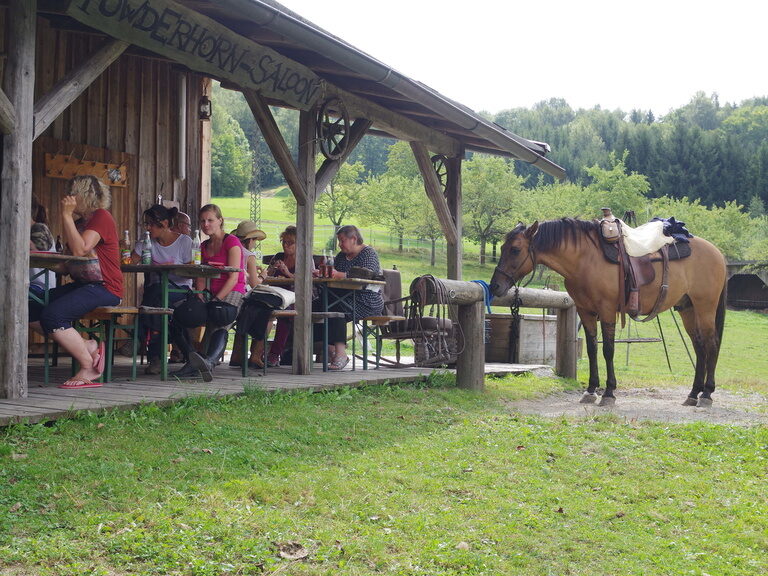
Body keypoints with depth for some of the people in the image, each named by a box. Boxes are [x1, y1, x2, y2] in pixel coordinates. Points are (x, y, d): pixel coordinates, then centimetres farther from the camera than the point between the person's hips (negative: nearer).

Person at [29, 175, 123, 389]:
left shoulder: (101, 217, -7)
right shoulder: (81, 221, 22)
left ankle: (89, 368, -15)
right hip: (82, 284, 10)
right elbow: (69, 254, 11)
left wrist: (67, 215, -13)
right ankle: (88, 347, -7)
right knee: (32, 310, -5)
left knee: (52, 314, -27)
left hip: (104, 287, -10)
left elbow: (80, 249, -22)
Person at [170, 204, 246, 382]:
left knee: (218, 325, -35)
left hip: (231, 293, -7)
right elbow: (201, 276, 13)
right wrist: (199, 297, -7)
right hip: (210, 295, 7)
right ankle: (193, 358, -32)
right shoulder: (204, 246, 20)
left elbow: (234, 277, -11)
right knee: (178, 317, -15)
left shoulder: (232, 242, -2)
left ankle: (209, 361, -60)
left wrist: (216, 300, -20)